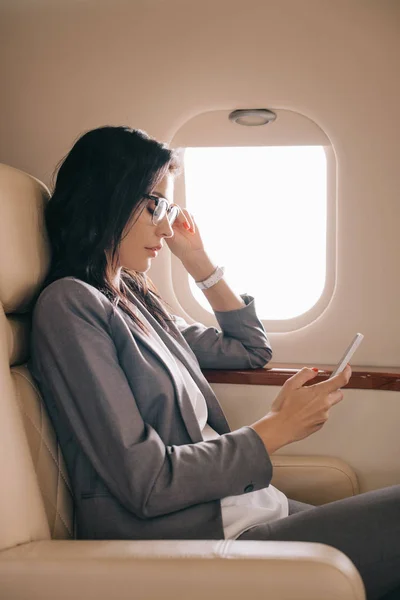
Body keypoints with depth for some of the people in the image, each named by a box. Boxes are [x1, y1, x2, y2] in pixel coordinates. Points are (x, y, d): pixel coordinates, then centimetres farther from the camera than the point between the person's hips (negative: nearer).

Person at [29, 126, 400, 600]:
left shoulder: (136, 298, 17)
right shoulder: (69, 305, -11)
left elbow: (251, 351, 31)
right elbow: (146, 482, -16)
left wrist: (198, 262, 21)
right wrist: (277, 429, -10)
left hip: (242, 508, 8)